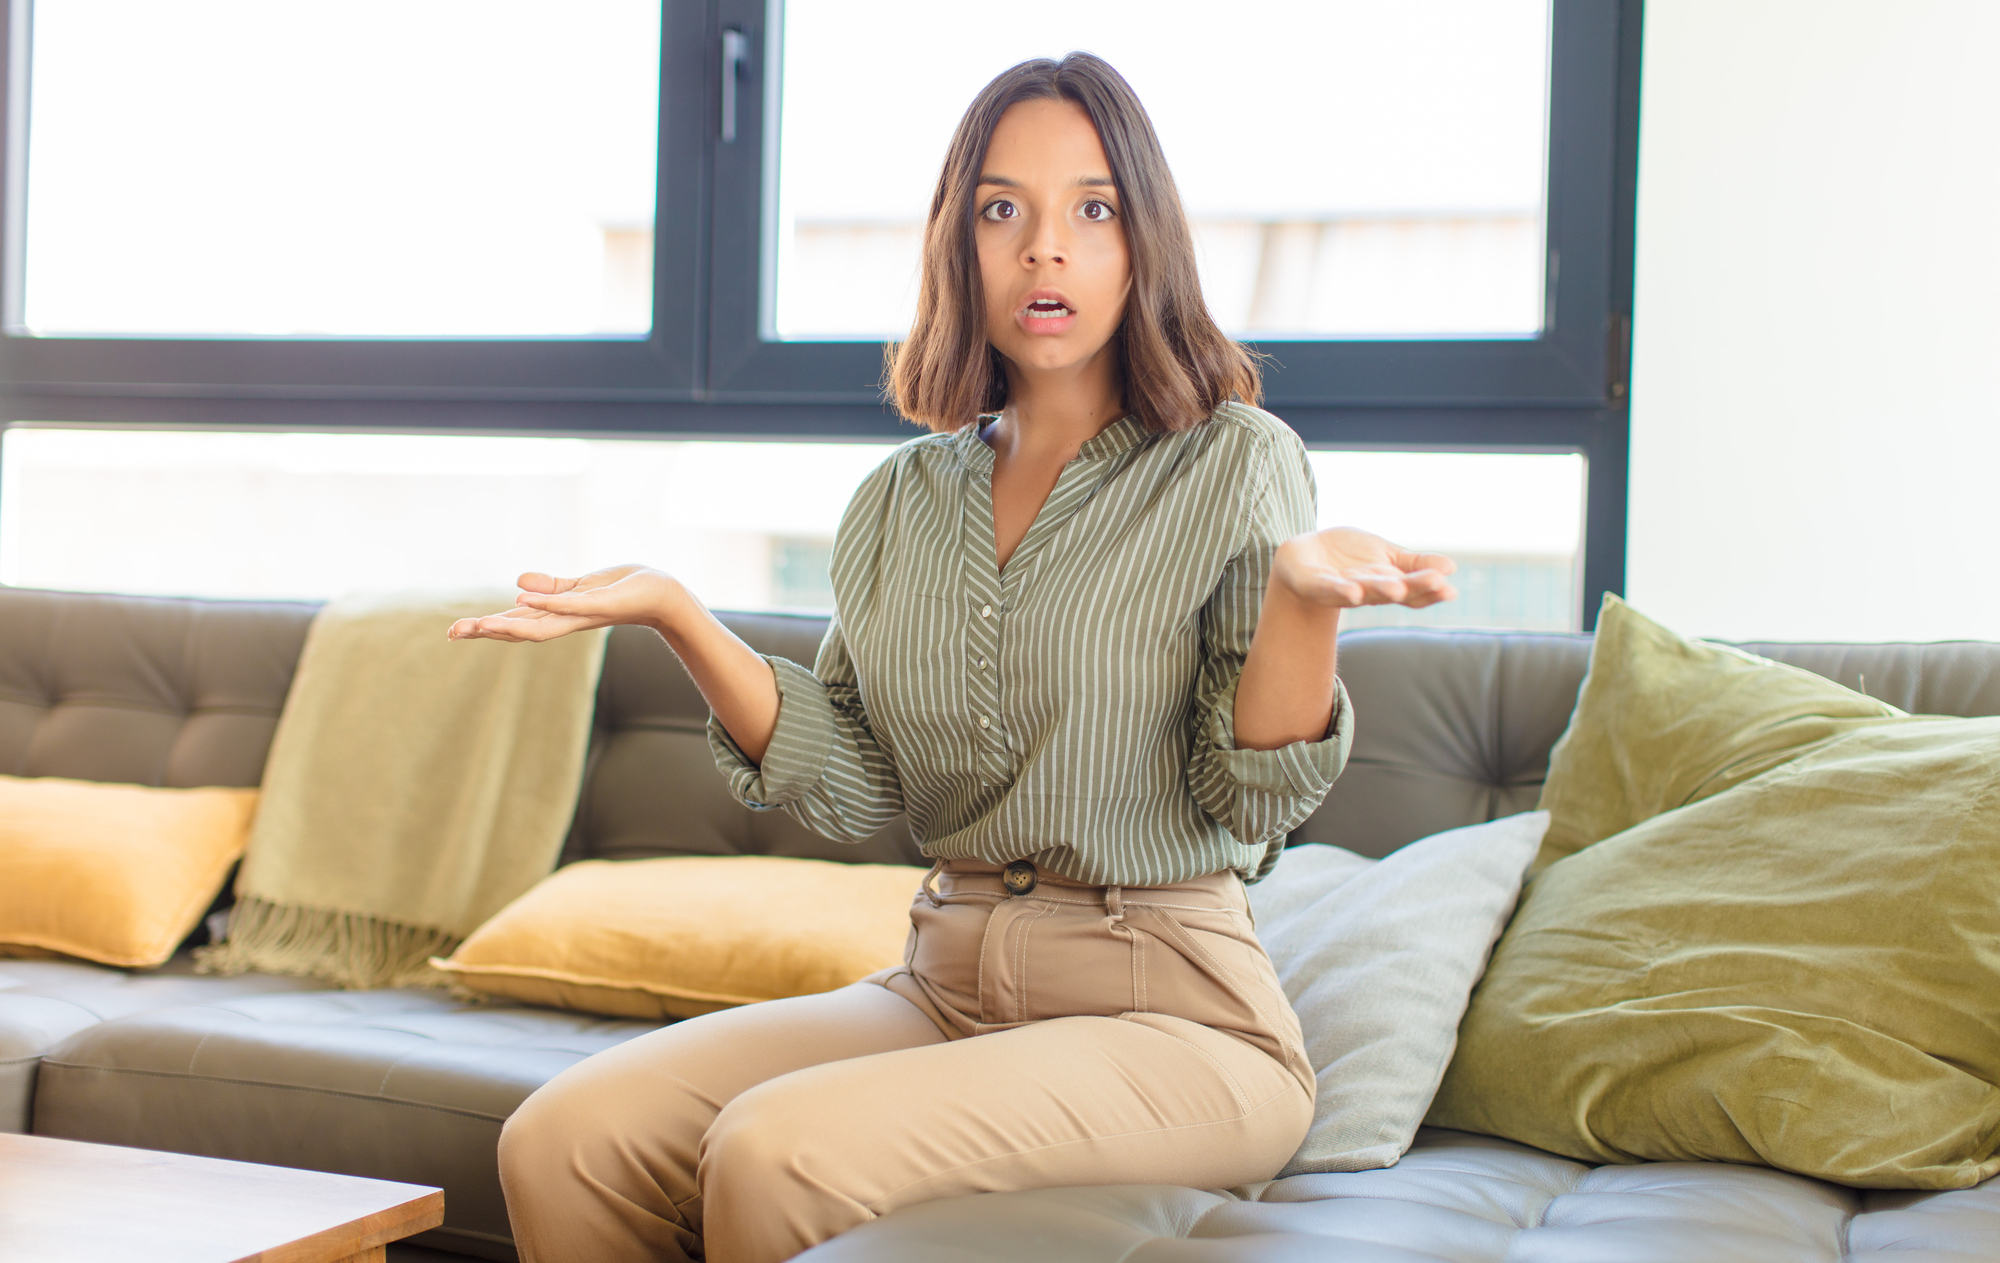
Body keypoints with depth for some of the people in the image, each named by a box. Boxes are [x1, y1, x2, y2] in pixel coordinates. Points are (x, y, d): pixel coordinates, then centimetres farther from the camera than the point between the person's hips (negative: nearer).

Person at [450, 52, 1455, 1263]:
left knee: (776, 1155, -28)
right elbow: (854, 787, 5)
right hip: (946, 984, 5)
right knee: (562, 1142, -15)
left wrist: (1305, 593, -26)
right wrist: (675, 613, -4)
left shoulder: (1235, 464, -3)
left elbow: (1252, 806, -9)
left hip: (1166, 1011, -5)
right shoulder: (904, 497, 11)